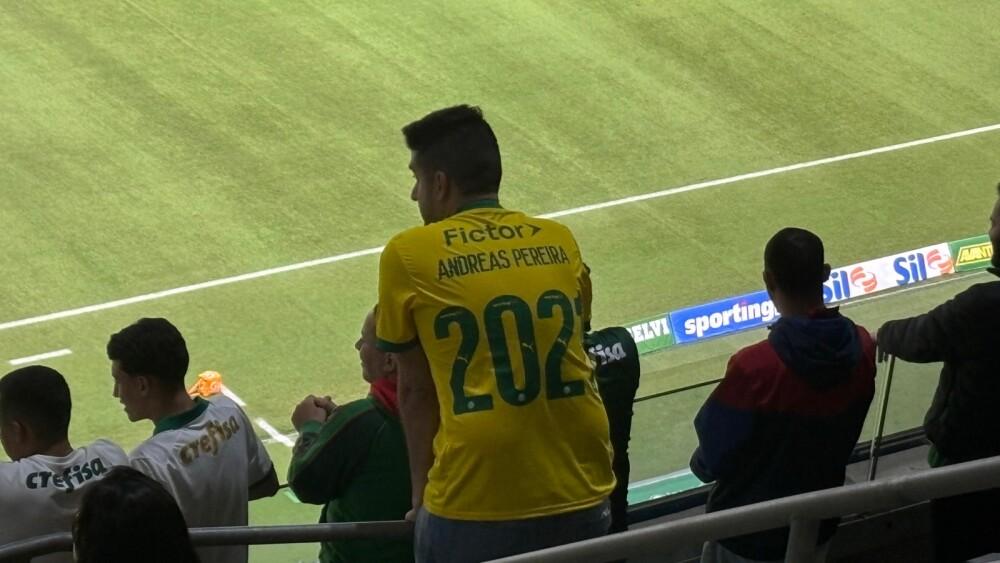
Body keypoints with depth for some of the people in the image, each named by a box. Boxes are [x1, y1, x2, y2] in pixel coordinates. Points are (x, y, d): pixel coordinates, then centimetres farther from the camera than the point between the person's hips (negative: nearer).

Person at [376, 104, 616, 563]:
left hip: (476, 512, -4)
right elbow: (561, 357, 13)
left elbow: (415, 389, 3)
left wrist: (422, 494, 14)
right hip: (582, 498, 4)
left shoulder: (407, 255, -2)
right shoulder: (561, 242, 8)